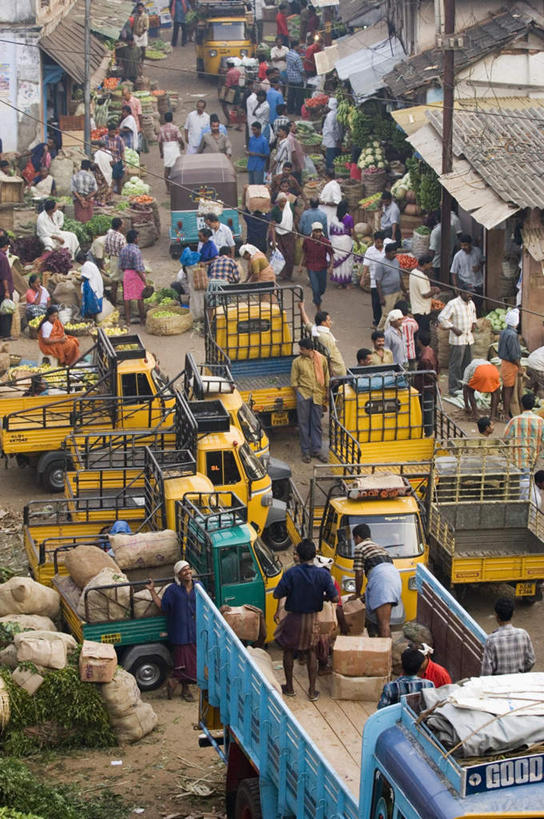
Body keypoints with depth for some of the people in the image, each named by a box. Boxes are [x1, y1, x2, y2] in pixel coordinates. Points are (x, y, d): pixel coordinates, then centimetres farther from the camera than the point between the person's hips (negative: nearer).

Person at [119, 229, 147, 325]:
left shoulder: (123, 250, 2)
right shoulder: (136, 251, -19)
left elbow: (120, 266, 8)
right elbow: (138, 268, -21)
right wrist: (144, 280, -17)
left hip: (126, 274, 6)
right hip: (137, 274, -6)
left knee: (127, 297, 8)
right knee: (140, 298, 4)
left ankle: (127, 319, 10)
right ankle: (142, 319, 11)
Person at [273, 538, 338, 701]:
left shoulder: (291, 573, -18)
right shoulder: (323, 574, -12)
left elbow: (277, 595, -15)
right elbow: (334, 598, -13)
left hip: (293, 618, -2)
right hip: (312, 619, 2)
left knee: (288, 651, 17)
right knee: (311, 653, 16)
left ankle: (289, 687, 26)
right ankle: (312, 691, 16)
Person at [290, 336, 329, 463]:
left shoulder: (321, 359, 3)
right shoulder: (297, 361, 0)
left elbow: (326, 377, 12)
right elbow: (294, 380, 6)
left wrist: (327, 393, 11)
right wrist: (300, 392, -2)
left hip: (318, 395, 1)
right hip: (303, 395, -1)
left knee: (316, 423, 6)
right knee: (303, 423, 0)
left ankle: (316, 450, 15)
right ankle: (306, 451, 7)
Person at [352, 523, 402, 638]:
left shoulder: (359, 548, 9)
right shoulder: (380, 547, 34)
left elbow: (359, 574, 3)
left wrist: (357, 594, 17)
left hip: (381, 578, -8)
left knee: (383, 624, -15)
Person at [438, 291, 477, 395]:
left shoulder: (471, 303, 9)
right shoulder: (453, 304, -14)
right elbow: (441, 318, -15)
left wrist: (473, 323, 15)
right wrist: (453, 328, -18)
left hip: (469, 339, 7)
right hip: (457, 340, -7)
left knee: (467, 363, 13)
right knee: (455, 365, -4)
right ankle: (453, 387, 2)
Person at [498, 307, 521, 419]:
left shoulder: (503, 332, 4)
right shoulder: (512, 335, -25)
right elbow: (513, 355, -23)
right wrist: (519, 366, -11)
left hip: (504, 362, 9)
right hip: (510, 364, -9)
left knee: (505, 388, 18)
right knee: (509, 389, -1)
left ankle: (505, 409, 30)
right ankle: (507, 414, 5)